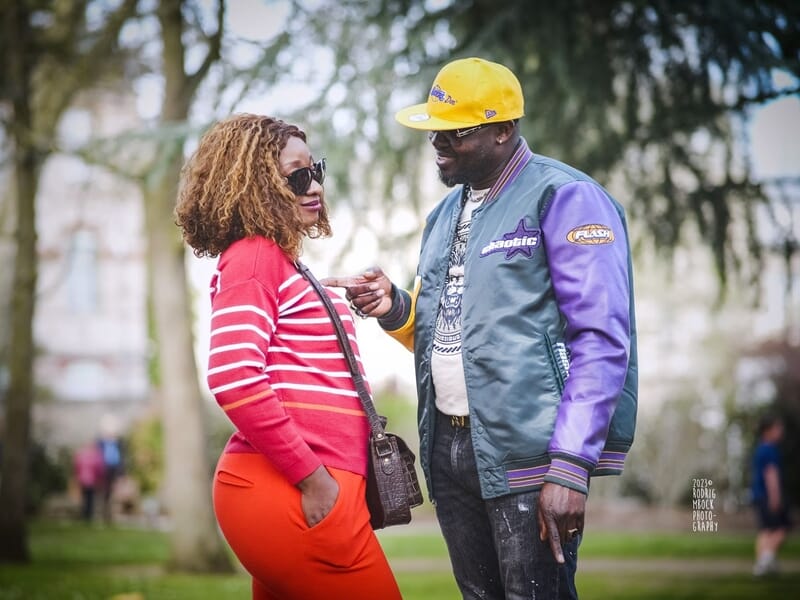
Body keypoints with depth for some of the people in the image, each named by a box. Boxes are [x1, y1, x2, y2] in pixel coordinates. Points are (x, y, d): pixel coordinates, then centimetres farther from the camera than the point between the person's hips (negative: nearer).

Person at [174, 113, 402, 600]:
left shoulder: (282, 263, 20)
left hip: (289, 489, 9)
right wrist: (312, 477, -18)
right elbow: (233, 378, -21)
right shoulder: (253, 257, -8)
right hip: (291, 492, -9)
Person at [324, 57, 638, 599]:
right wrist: (397, 309, 3)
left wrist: (569, 468, -21)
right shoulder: (445, 215, 18)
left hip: (528, 454, -7)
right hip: (449, 452, 8)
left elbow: (601, 340, -15)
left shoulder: (564, 198, -8)